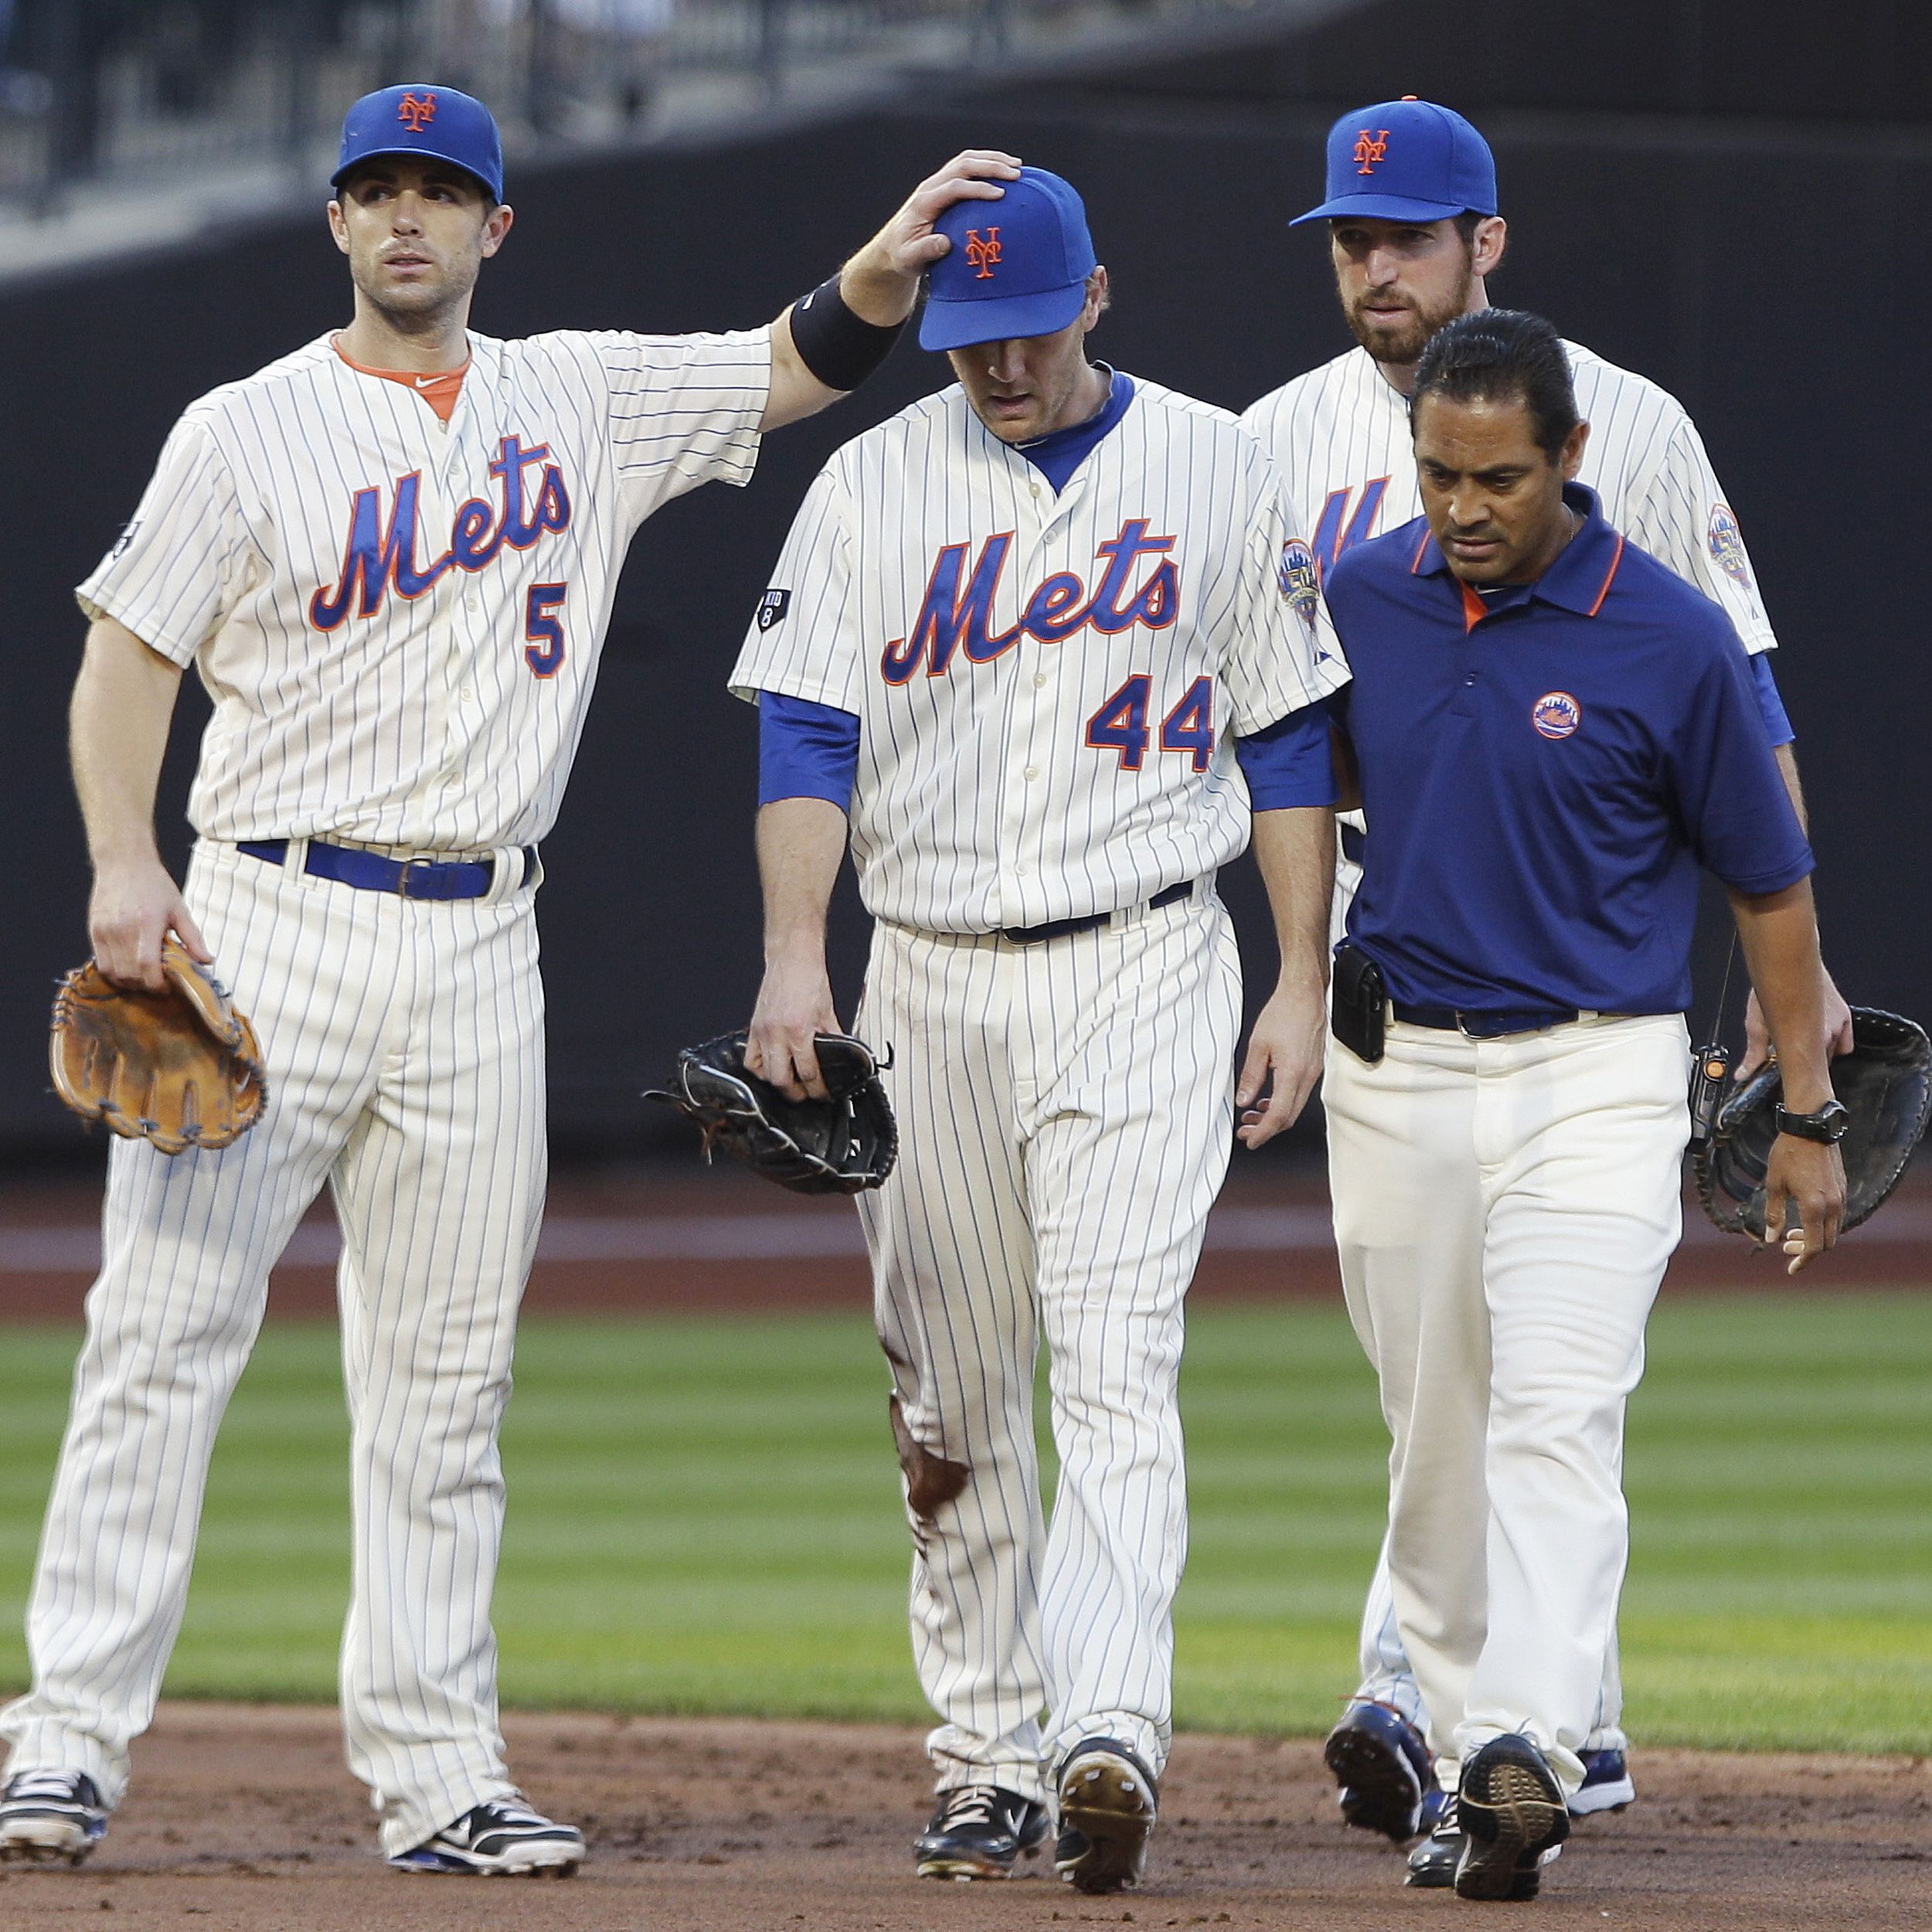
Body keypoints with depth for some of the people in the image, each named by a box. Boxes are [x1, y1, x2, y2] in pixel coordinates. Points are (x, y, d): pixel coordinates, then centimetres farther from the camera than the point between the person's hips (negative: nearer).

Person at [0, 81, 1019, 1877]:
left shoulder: (580, 401, 11)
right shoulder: (247, 431, 1)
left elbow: (804, 362, 10)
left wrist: (895, 253, -10)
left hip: (477, 951, 3)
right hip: (269, 926, -3)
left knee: (444, 1374, 4)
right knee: (165, 1327, -8)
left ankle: (434, 1772, 7)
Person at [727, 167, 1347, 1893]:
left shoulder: (1213, 470, 4)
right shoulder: (874, 486, 4)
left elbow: (1287, 735, 8)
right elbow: (807, 734, -3)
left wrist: (1305, 980, 2)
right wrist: (792, 956, -17)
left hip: (1145, 974, -2)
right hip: (932, 982, 2)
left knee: (1117, 1359, -16)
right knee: (953, 1399, 6)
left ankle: (1109, 1735, -28)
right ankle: (991, 1767, 15)